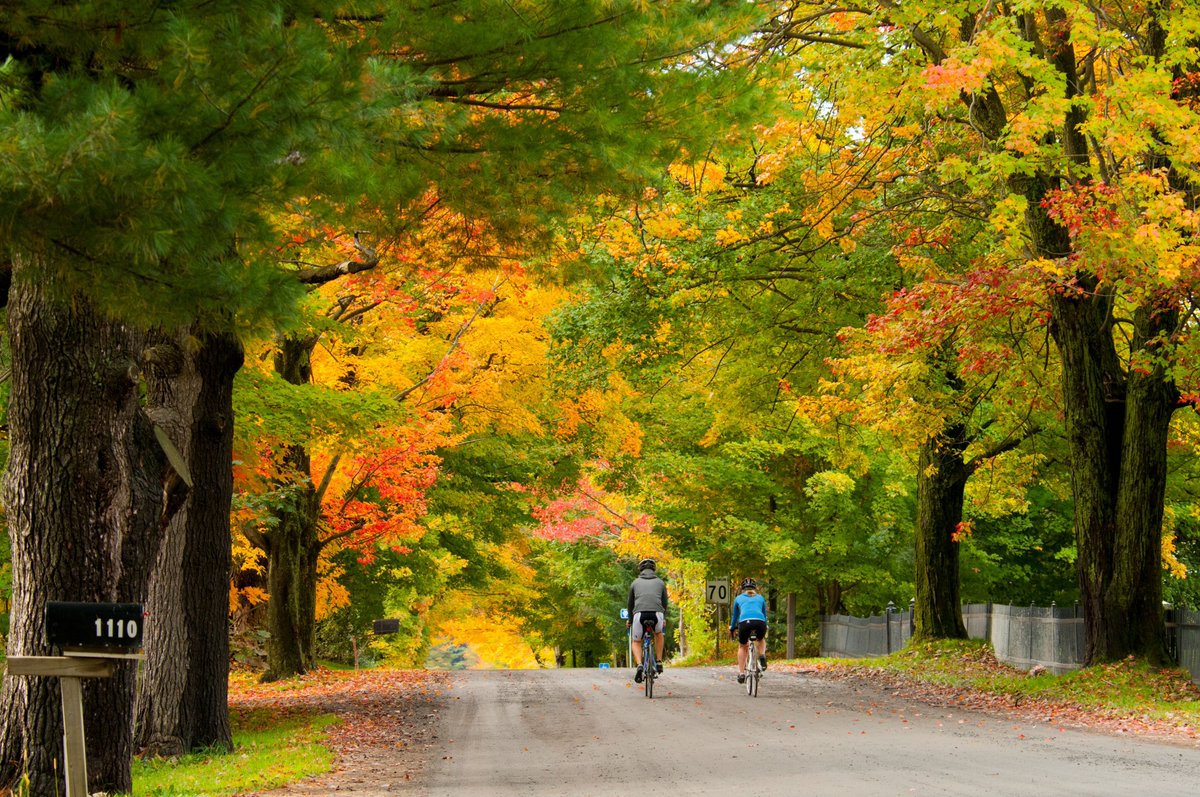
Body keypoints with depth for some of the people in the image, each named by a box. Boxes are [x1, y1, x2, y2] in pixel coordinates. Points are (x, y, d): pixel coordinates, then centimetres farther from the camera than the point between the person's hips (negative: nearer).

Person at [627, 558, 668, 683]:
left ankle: (639, 665, -7)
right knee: (658, 633, 35)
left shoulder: (636, 582, 22)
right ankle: (659, 662, 26)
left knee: (636, 642, 20)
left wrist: (630, 620, 45)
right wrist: (664, 619, 46)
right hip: (657, 614, 1)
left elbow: (630, 603, 30)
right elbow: (664, 602, 30)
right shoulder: (660, 582, 22)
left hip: (639, 614, -1)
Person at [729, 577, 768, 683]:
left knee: (742, 646, 24)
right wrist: (765, 630, 53)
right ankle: (762, 656, 4)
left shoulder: (739, 598, 28)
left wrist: (732, 630, 51)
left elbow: (734, 616, 37)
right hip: (760, 622, 1)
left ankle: (741, 673, 15)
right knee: (761, 640, 34)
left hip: (745, 622, -1)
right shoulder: (760, 598, 30)